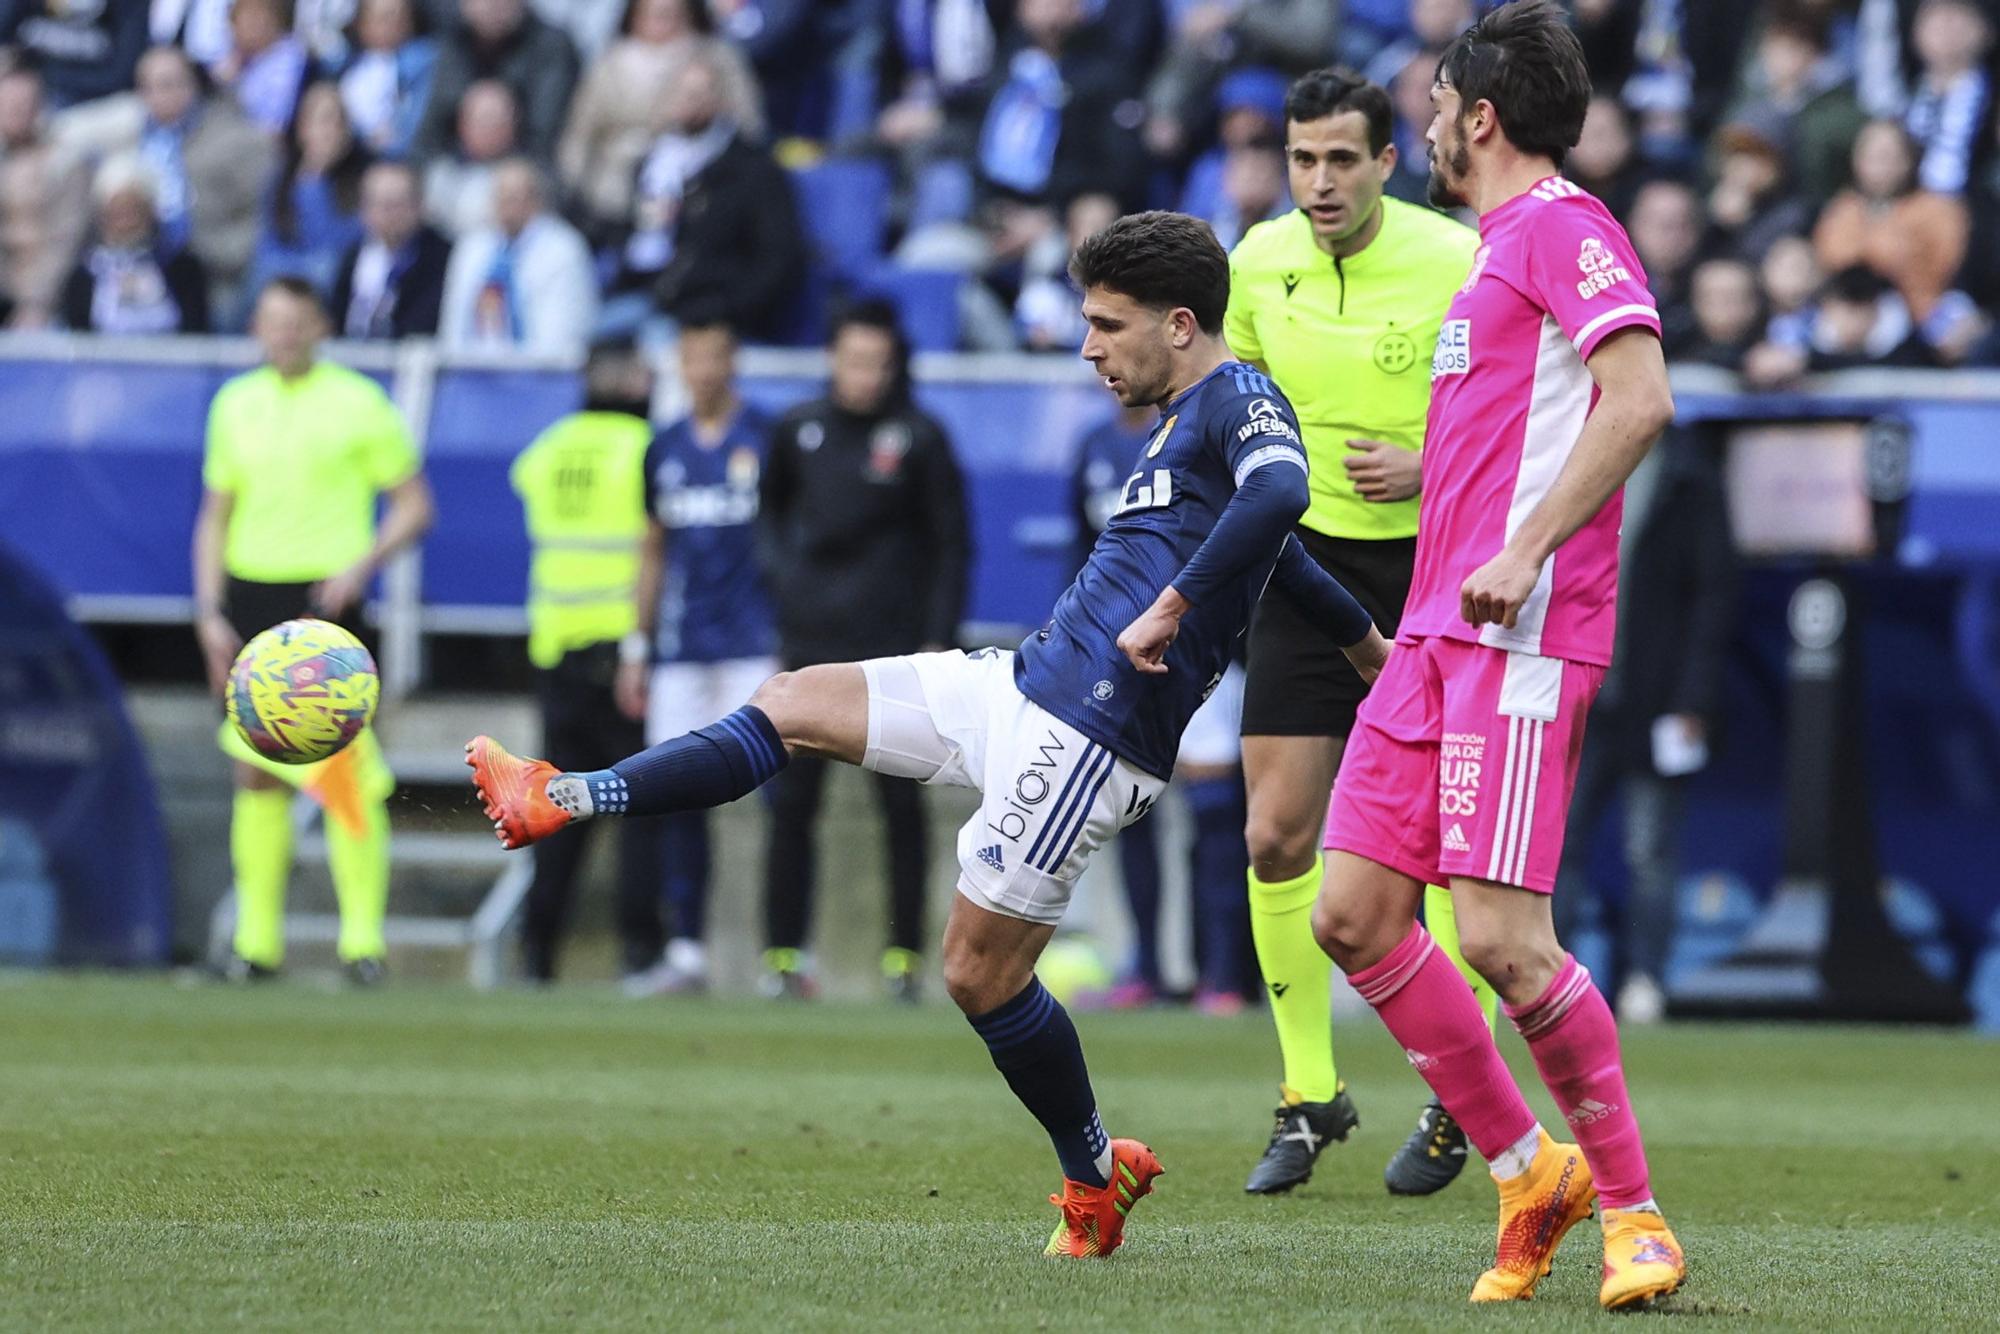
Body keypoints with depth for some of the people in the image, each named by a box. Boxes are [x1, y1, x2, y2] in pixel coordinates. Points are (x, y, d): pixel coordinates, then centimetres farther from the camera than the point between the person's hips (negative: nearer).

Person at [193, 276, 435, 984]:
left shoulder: (358, 404, -1)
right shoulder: (236, 404, 11)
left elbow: (414, 506, 2)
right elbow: (214, 519, 17)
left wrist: (360, 566, -13)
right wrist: (210, 613, 6)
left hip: (325, 598, -4)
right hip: (250, 599, 4)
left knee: (343, 766, -10)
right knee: (257, 773, 3)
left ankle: (363, 938, -6)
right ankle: (257, 939, 8)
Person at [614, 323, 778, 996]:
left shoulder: (767, 440, -1)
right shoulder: (666, 450, 14)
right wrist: (636, 649, 16)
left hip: (753, 643, -5)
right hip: (680, 649, 5)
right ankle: (685, 951, 8)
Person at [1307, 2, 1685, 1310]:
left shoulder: (1564, 227, -7)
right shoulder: (1497, 249, 22)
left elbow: (1640, 402, -20)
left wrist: (1525, 554, -23)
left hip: (1521, 637, -10)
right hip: (1437, 628, 10)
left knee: (1501, 939, -14)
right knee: (1353, 916, 4)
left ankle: (1632, 1206, -1)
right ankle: (1528, 1172, 13)